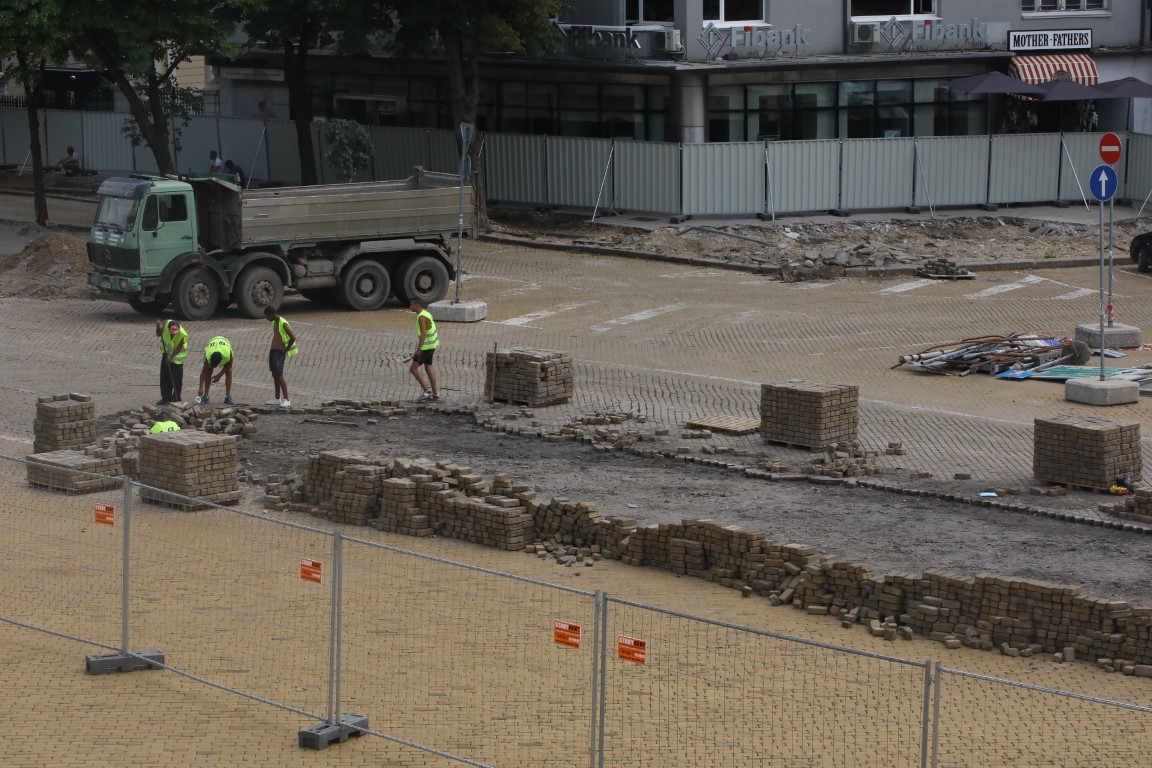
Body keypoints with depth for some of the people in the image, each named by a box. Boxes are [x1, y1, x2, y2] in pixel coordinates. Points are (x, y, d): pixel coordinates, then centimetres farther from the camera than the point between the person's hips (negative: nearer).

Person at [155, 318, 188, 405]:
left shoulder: (183, 335, -31)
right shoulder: (165, 324, -21)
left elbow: (178, 348, -24)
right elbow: (158, 334, -6)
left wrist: (171, 357, -36)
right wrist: (158, 327, -26)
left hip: (177, 356, -5)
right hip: (167, 353, 5)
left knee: (177, 379, -4)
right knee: (164, 377, 8)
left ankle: (176, 399, 6)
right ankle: (166, 397, 19)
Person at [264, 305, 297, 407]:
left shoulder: (283, 324, -17)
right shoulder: (274, 322, 11)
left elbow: (293, 338, -22)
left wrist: (286, 349, -13)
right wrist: (274, 347, 16)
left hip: (280, 353, -9)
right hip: (273, 351, 9)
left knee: (279, 376, -11)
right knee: (274, 375, 13)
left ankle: (286, 400, -10)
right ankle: (277, 399, 22)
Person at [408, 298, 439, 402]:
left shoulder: (421, 317, -20)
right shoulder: (426, 313, 12)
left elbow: (423, 334, -29)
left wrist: (418, 349, -32)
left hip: (426, 347, -10)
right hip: (431, 345, 10)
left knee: (413, 368, -9)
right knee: (429, 368, 16)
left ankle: (426, 390, -13)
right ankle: (435, 394, 18)